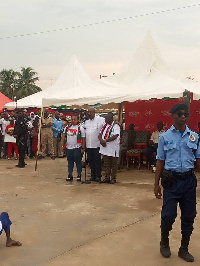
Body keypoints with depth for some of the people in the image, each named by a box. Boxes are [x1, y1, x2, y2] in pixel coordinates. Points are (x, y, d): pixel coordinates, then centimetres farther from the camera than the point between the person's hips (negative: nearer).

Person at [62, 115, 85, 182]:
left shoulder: (80, 128, -3)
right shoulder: (67, 128, 10)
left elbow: (83, 139, -4)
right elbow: (64, 137, 14)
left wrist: (83, 148, -9)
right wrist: (62, 145, 8)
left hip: (77, 148, -4)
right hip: (68, 148, 4)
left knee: (78, 162, 2)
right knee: (70, 162, 10)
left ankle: (79, 175, 11)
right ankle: (70, 175, 17)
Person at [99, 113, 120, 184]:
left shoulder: (116, 126, -8)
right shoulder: (105, 126, 14)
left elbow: (115, 136, -20)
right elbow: (100, 134, 12)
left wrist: (105, 141, -19)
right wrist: (101, 140, -11)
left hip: (113, 149, -6)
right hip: (105, 148, 6)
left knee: (113, 164, 3)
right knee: (106, 164, 11)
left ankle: (113, 178, 10)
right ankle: (107, 178, 19)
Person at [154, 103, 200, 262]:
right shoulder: (165, 137, 1)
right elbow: (160, 161, 3)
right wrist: (156, 184, 1)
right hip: (172, 180, -2)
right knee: (168, 215, 1)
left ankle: (184, 249, 26)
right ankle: (164, 243, 29)